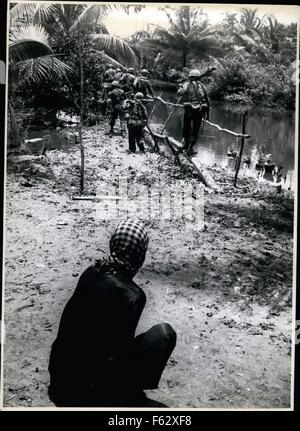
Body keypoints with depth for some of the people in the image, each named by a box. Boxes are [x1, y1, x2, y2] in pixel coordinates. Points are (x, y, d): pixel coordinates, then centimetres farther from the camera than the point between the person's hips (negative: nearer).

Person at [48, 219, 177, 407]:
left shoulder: (91, 272, -2)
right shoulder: (131, 295, -21)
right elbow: (119, 354, -16)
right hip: (87, 392, -7)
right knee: (164, 333, -3)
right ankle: (132, 399, 6)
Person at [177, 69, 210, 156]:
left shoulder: (187, 84, 0)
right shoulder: (202, 86, 8)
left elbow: (179, 93, -8)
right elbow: (207, 101, 9)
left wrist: (181, 87, 15)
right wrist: (207, 113, 15)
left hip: (189, 109, -1)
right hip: (199, 111, 1)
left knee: (186, 127, 19)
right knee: (195, 130, 6)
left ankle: (186, 144, 32)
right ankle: (190, 148, 2)